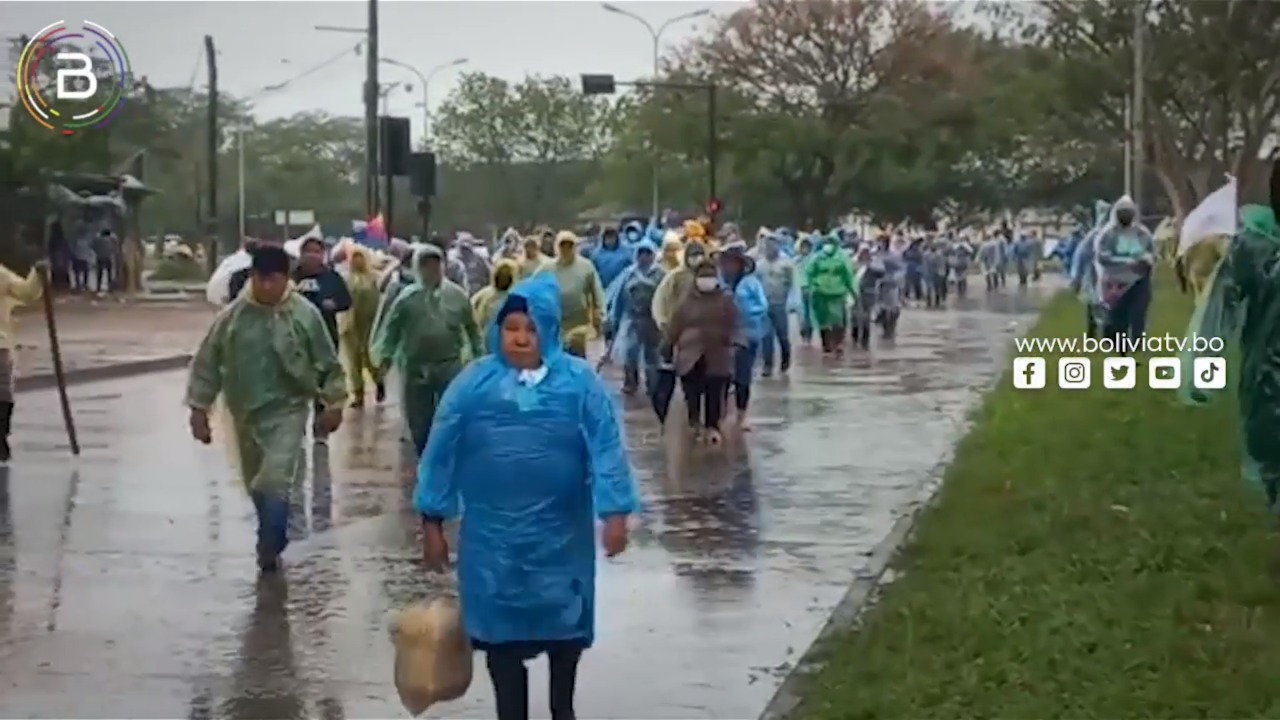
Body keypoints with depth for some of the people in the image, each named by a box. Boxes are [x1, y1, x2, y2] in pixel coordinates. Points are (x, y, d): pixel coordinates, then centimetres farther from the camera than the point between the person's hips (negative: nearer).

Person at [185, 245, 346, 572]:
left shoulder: (305, 314, -8)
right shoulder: (232, 316, -6)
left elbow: (328, 363, 0)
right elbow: (207, 364, 0)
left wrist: (334, 403, 1)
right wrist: (199, 408, -1)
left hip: (287, 409, -3)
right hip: (245, 412, 3)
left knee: (275, 482, -15)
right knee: (257, 485, 15)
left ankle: (269, 549, -6)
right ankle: (272, 542, 35)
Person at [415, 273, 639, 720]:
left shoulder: (579, 381, -5)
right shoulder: (474, 383, -3)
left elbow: (607, 447, -7)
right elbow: (441, 452, 1)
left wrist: (616, 511, -14)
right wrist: (433, 521, 2)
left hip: (560, 532, 0)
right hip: (493, 534, 0)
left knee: (564, 623, 15)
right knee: (502, 630, 6)